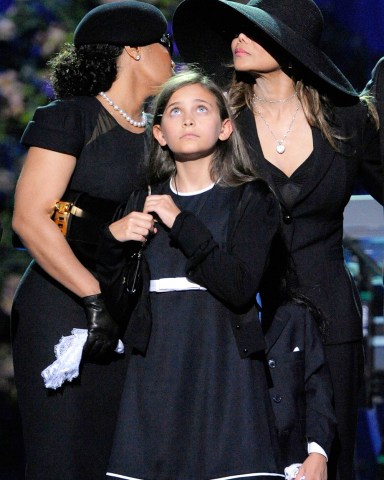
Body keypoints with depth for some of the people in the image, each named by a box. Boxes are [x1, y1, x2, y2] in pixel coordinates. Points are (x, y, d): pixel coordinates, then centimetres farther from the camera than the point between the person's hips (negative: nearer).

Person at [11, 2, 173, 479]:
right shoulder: (71, 118, -5)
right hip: (63, 310, -7)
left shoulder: (154, 135, 16)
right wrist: (96, 297, -20)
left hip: (129, 319, 7)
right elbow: (30, 218, -15)